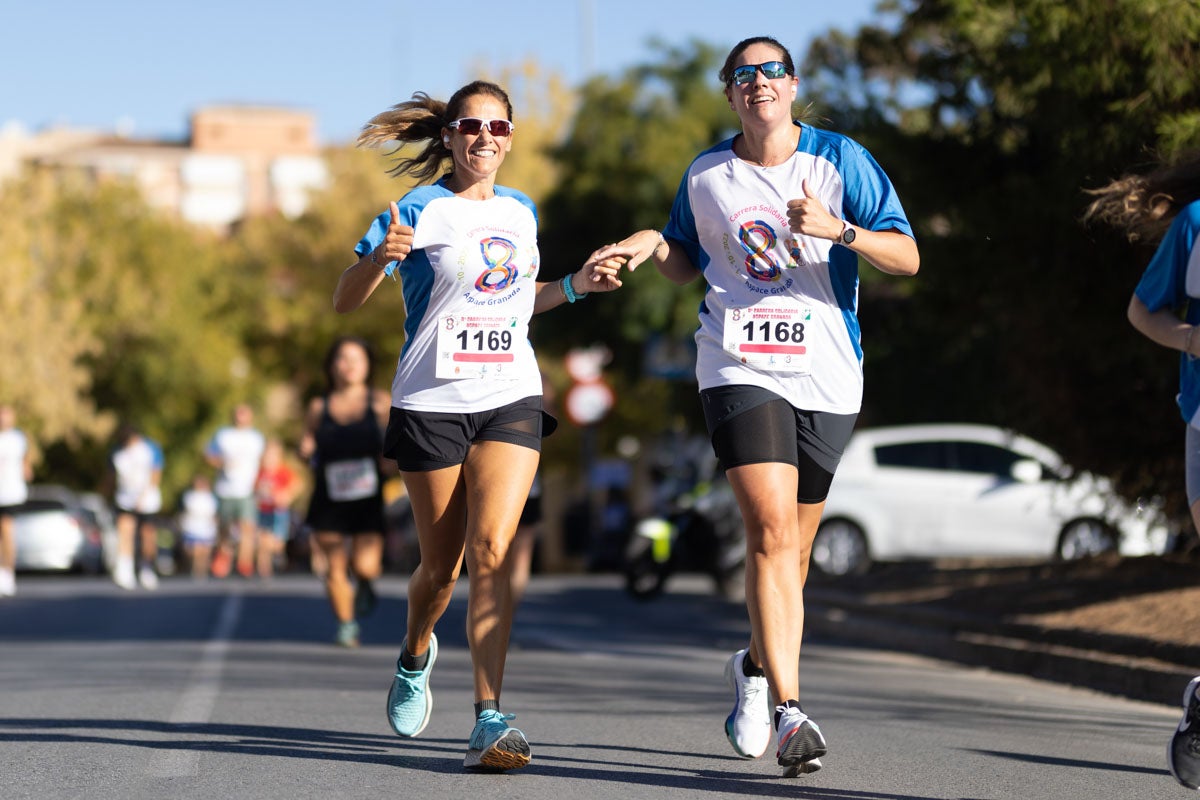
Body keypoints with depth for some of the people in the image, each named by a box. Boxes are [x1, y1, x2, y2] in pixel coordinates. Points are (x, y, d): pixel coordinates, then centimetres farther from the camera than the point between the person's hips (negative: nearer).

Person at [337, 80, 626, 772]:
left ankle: (491, 717, -18)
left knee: (492, 550, -15)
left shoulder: (521, 211, 12)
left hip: (510, 400, 2)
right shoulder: (421, 211, -3)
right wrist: (380, 257, -25)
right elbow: (345, 301, -5)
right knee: (442, 564, 7)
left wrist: (575, 286, 12)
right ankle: (416, 656, 40)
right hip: (432, 402, -2)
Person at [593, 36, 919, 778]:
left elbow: (906, 256, -4)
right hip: (740, 369, -1)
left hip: (826, 377, 1)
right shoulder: (705, 175, 8)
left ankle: (757, 666, 40)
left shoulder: (840, 160, 0)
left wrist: (838, 230, -20)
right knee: (772, 528, -19)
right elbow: (689, 262, 23)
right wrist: (653, 244, 1)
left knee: (792, 546, 12)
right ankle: (790, 711, -23)